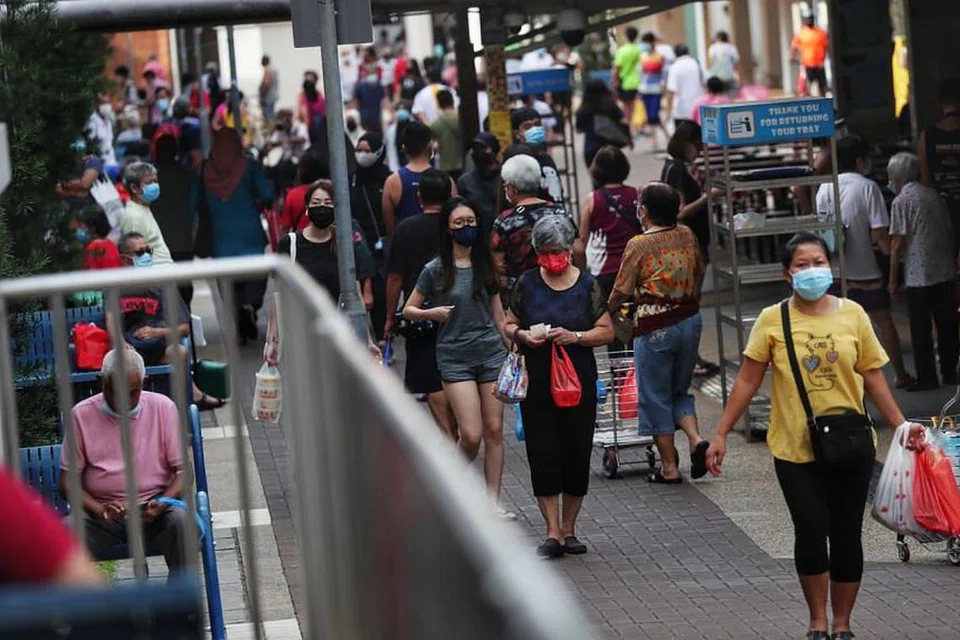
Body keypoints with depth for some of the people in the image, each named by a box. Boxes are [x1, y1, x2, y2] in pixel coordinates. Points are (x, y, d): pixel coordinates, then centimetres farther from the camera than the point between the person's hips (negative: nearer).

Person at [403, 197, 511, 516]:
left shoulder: (485, 265, 8)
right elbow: (408, 310, 6)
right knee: (471, 435, -9)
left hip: (492, 353, 3)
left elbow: (498, 315, 14)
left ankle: (492, 502, 8)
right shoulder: (435, 270, -1)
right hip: (455, 358, -3)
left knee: (494, 431, 1)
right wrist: (432, 313, -13)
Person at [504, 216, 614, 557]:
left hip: (578, 381, 0)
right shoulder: (527, 283, 4)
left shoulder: (586, 284, 1)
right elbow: (508, 324, 11)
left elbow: (607, 331, 2)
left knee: (577, 454, 3)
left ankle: (568, 530, 17)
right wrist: (523, 335, -11)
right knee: (543, 455, -4)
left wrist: (576, 337, -15)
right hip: (537, 383, 0)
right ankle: (553, 533, 0)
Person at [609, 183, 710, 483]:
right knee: (680, 390, 20)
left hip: (655, 327, -5)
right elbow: (699, 272, 15)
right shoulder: (687, 236, 1)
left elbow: (621, 292, -8)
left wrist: (605, 311, 11)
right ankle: (696, 439, -3)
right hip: (690, 320, 5)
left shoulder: (639, 245, -13)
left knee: (655, 396, 7)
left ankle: (669, 467, 10)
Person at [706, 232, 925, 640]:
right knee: (811, 531, -4)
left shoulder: (852, 315, 1)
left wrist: (901, 425, 1)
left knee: (846, 536, 6)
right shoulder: (772, 320, -3)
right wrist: (721, 435, -1)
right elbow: (747, 381, 0)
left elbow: (873, 378, 6)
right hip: (795, 449, -1)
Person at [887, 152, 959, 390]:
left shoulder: (901, 201, -9)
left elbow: (897, 243, -11)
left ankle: (926, 377, 4)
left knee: (921, 330, 2)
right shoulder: (934, 195, 9)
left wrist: (893, 279, -5)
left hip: (918, 276, -6)